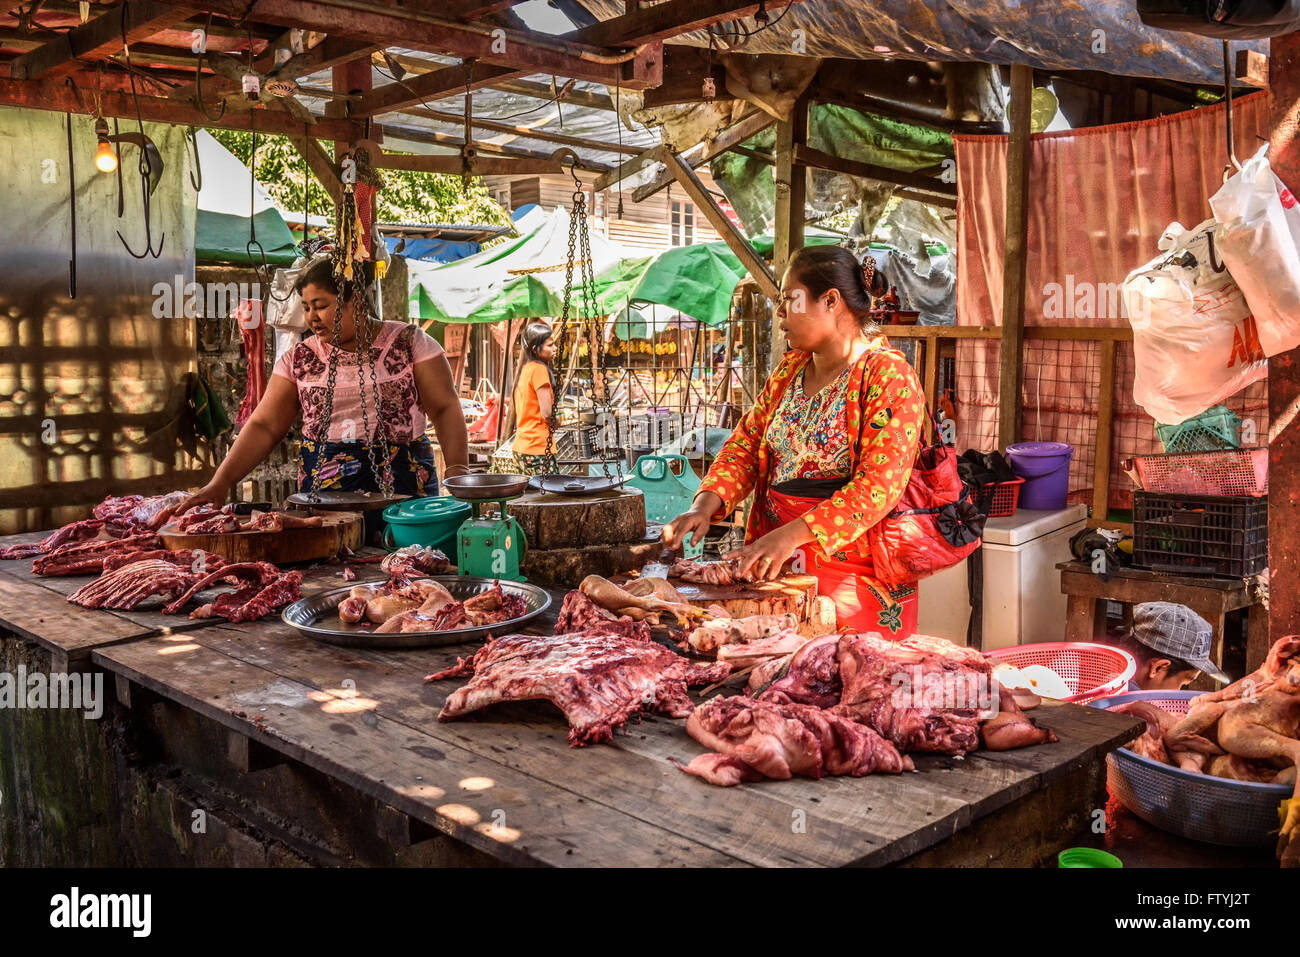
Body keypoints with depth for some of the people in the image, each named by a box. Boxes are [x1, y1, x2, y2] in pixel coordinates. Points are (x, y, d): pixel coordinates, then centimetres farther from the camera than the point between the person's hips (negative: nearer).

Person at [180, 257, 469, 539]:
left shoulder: (409, 342, 2)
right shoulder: (299, 358, 9)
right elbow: (264, 426, 6)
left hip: (404, 486, -2)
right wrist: (221, 481, -6)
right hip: (323, 486, 2)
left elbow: (445, 409, -1)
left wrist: (457, 468, -16)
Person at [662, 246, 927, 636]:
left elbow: (880, 484, -21)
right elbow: (746, 444, 10)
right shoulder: (790, 370, 13)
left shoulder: (888, 375, -12)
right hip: (777, 565, 6)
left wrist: (792, 535, -29)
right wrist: (705, 506, -9)